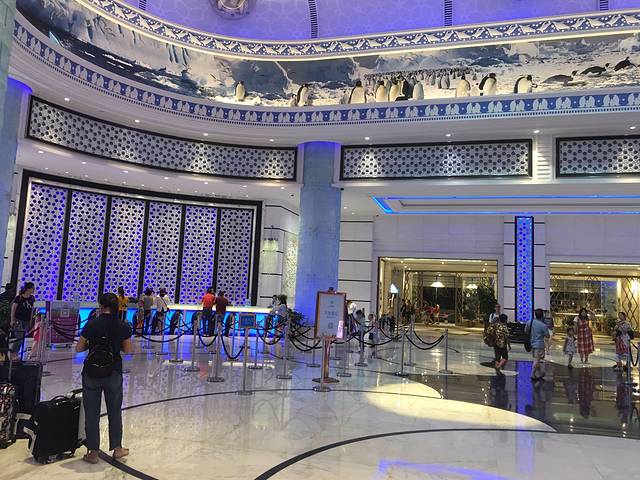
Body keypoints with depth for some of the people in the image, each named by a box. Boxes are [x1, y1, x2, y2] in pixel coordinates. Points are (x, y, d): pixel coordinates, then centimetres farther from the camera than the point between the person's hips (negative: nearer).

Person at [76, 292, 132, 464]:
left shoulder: (92, 324, -9)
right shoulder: (124, 326, -6)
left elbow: (79, 348, -4)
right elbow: (128, 350, -1)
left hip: (92, 373, -1)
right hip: (114, 373, 1)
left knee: (92, 413, 11)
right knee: (115, 411, 16)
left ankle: (93, 452, 18)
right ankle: (117, 448, 25)